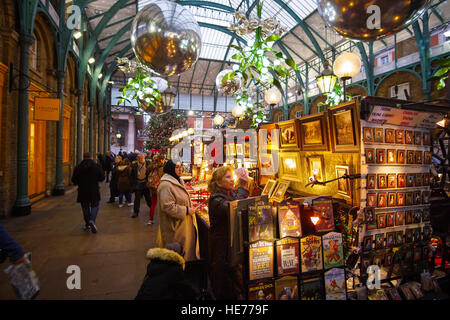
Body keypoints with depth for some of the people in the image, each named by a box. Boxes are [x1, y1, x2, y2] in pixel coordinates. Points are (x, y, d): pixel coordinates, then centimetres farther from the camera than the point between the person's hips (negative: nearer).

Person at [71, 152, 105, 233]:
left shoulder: (78, 167, -3)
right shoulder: (96, 166, -7)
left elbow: (74, 180, -1)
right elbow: (102, 177, -4)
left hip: (82, 191, 2)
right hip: (94, 191, -1)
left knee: (85, 207, 13)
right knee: (94, 206, 7)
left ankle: (87, 225, 21)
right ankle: (92, 220, -16)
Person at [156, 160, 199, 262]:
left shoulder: (178, 181, 11)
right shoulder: (166, 185, -22)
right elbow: (168, 207, -28)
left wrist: (190, 207, 9)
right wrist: (186, 210, -21)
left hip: (184, 222, 10)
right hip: (175, 225, -10)